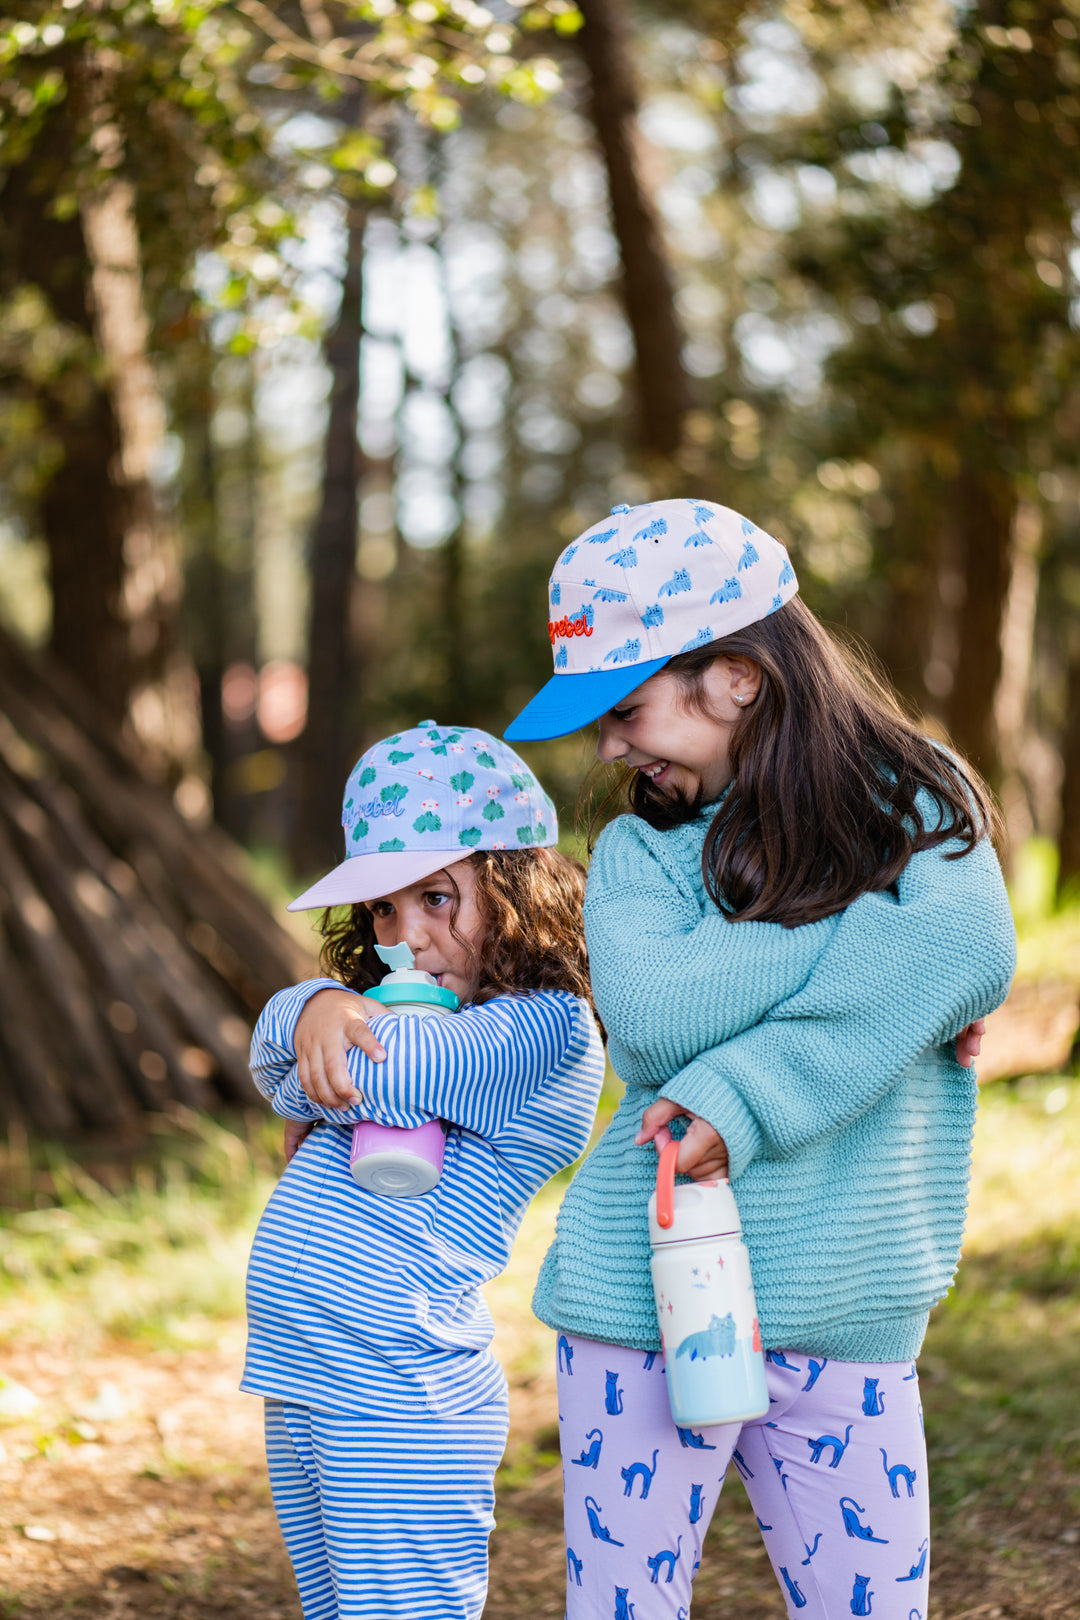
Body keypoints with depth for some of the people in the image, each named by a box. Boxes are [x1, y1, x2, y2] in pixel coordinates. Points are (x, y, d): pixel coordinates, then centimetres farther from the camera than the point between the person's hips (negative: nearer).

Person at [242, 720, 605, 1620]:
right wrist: (318, 1008, -20)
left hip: (400, 1405, -9)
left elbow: (360, 1080, -20)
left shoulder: (545, 1027, -13)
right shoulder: (416, 1000, 16)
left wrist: (303, 1092, 3)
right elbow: (273, 1042, 3)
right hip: (301, 1381, 9)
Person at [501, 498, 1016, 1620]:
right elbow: (658, 1013, -19)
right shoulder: (638, 849, 2)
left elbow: (972, 952, -20)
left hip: (850, 1317, 0)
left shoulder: (921, 800, 2)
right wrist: (877, 919, -13)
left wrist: (744, 1096, -25)